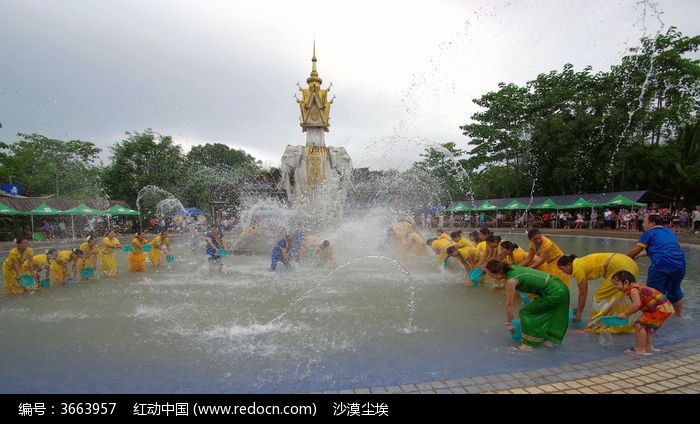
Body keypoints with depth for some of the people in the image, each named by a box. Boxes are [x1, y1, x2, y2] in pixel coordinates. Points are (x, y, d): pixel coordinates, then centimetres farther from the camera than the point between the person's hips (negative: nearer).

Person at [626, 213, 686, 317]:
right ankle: (679, 315, 40)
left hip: (662, 265, -8)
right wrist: (639, 255, 29)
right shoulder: (669, 231, 23)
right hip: (680, 264, 8)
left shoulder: (649, 233, 1)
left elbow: (635, 251, -2)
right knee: (675, 291, 25)